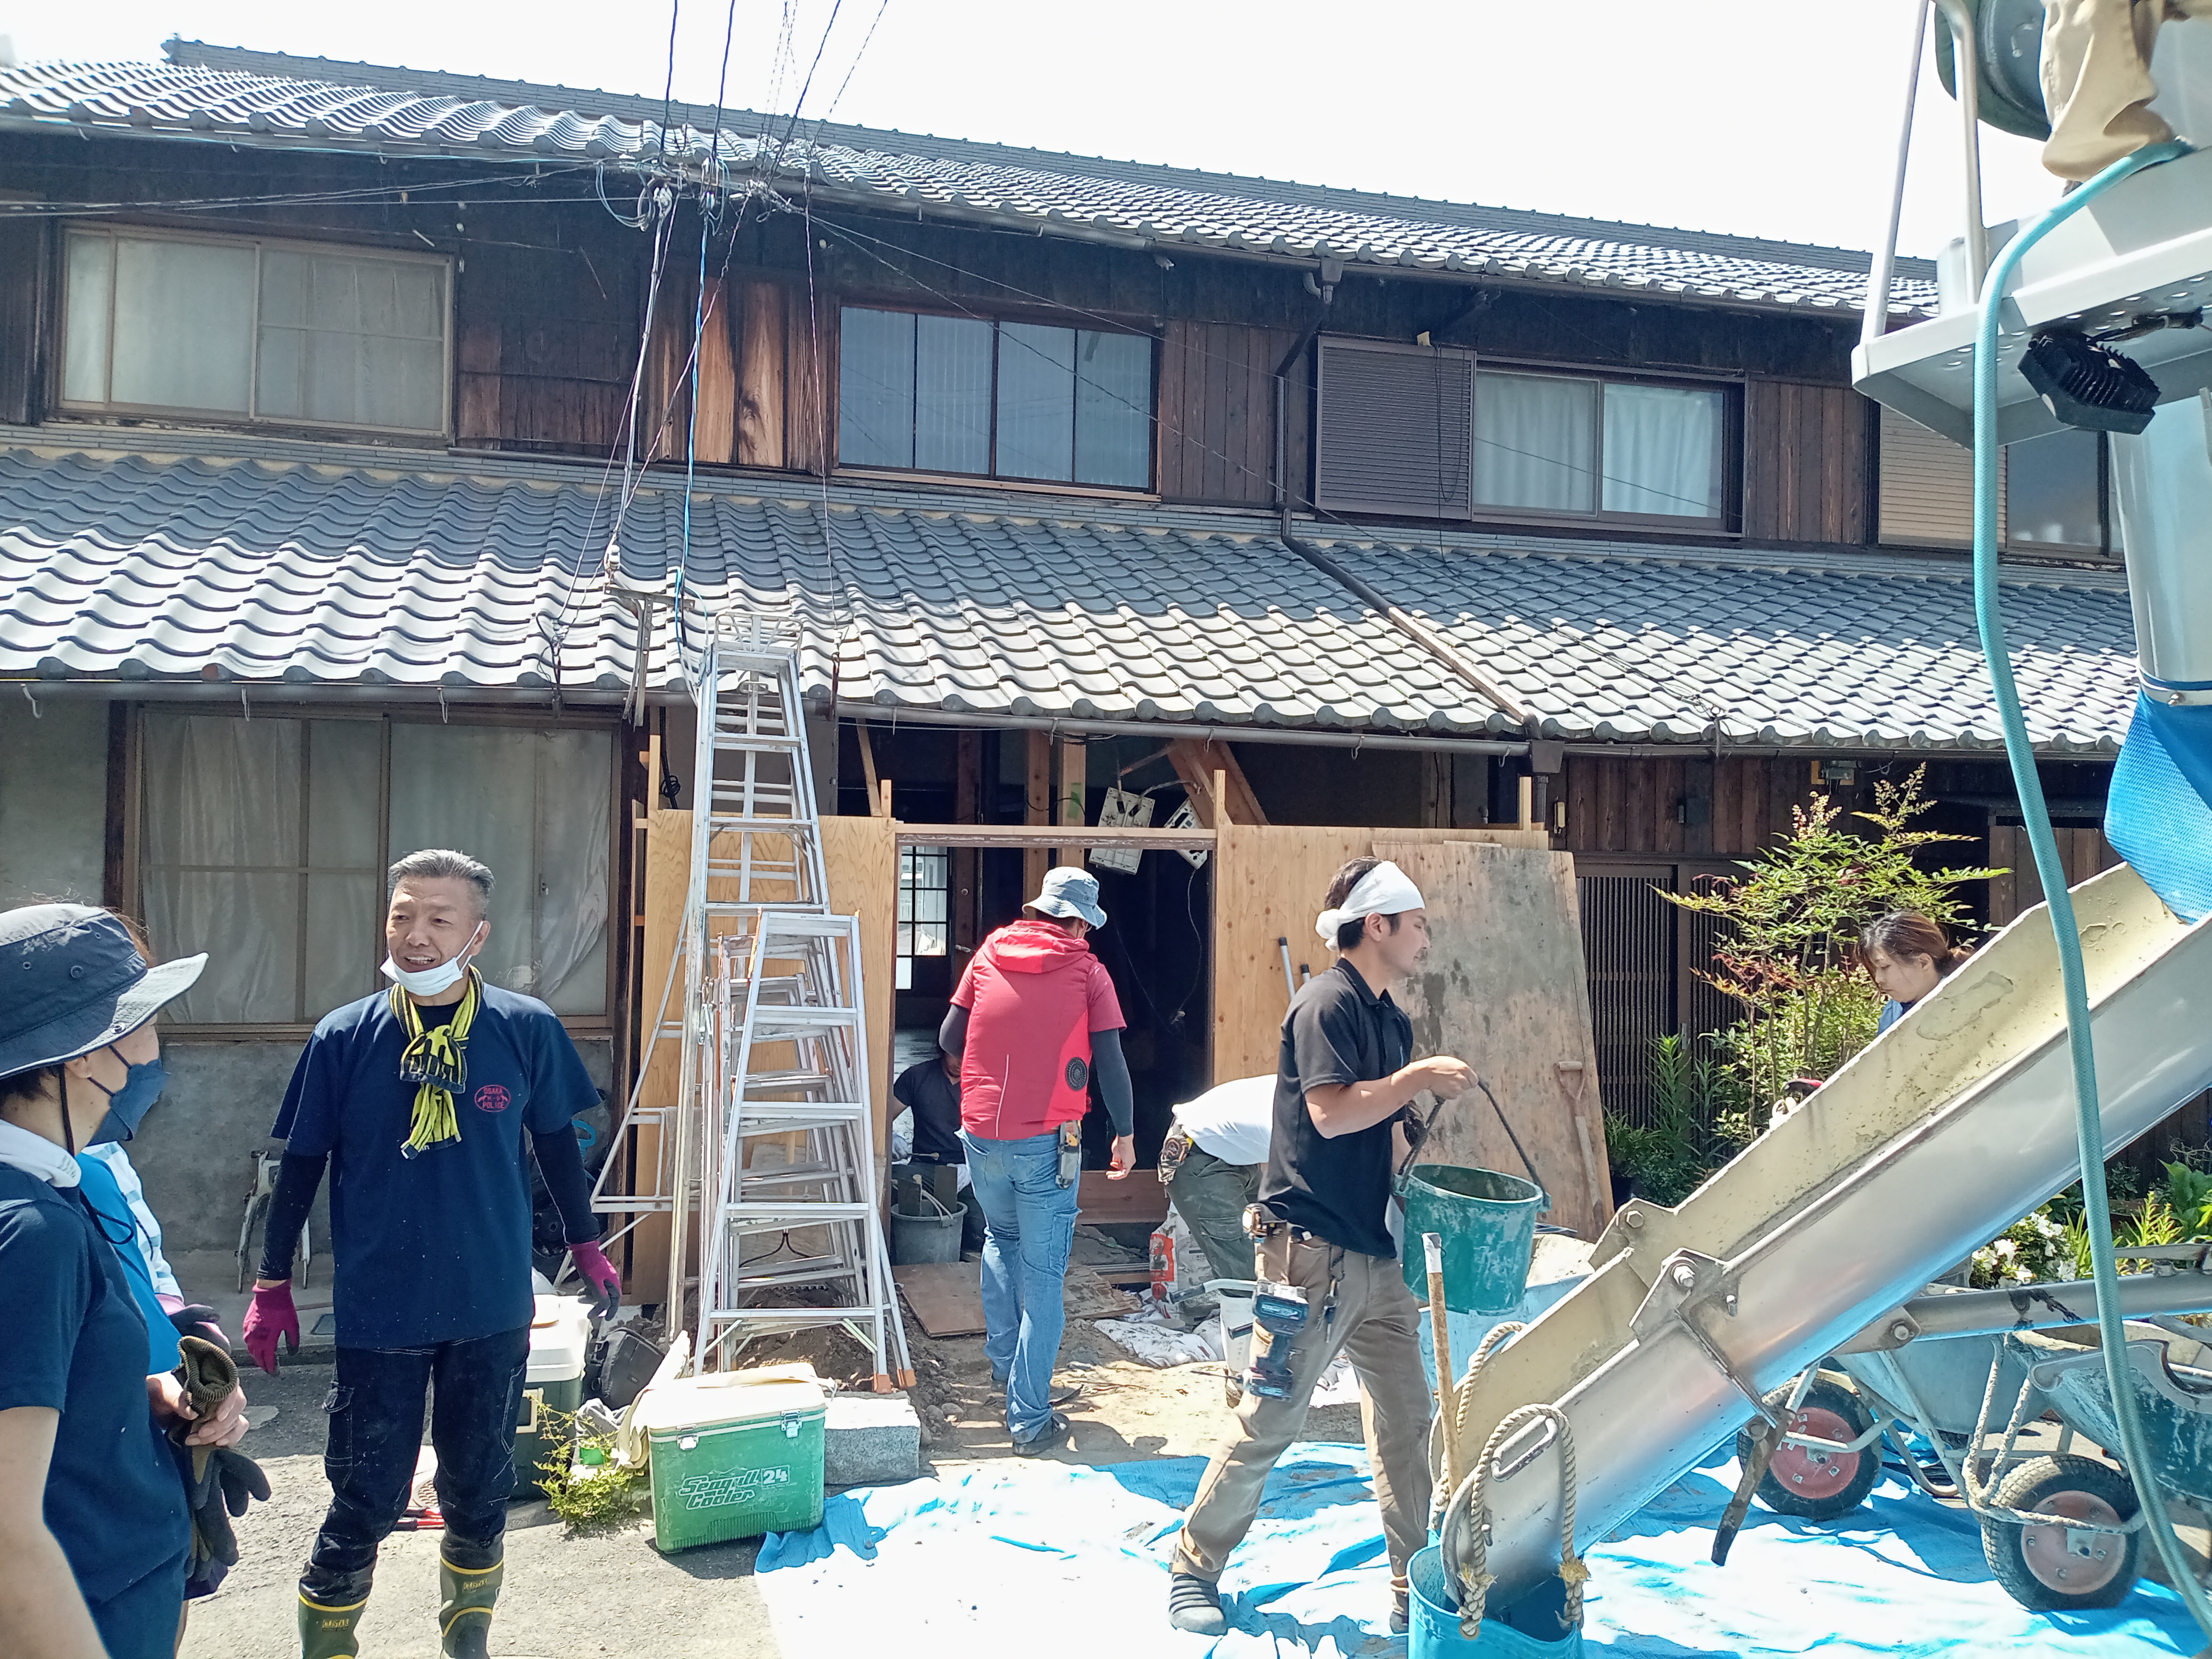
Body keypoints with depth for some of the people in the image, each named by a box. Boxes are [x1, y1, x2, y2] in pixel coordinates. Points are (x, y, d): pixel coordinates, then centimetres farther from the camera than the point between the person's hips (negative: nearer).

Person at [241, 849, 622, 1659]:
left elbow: (555, 1142, 6)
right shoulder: (344, 1037, -8)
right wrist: (271, 1285, 7)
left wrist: (586, 1243, 16)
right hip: (378, 1313, -1)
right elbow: (302, 1164, 2)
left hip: (492, 1312, 1)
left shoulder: (528, 1030, -8)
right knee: (365, 1503, 6)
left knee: (479, 1495, 15)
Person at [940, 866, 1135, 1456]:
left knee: (1001, 1239, 29)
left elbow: (949, 1039, 7)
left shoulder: (990, 953, 5)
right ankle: (1030, 1421, 6)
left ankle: (1003, 1361, 33)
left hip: (981, 1134, 3)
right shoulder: (1087, 971, -2)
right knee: (1044, 1275, 4)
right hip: (1047, 1141, -3)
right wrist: (1125, 1133, 7)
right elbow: (1111, 1064, -4)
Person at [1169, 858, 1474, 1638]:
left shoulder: (1391, 1019, 15)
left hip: (1376, 1257, 9)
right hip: (1314, 1250, -9)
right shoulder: (1326, 1003, -12)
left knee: (1406, 1420, 9)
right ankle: (1194, 1570, 16)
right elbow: (1332, 1113, -23)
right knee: (1269, 1421, -1)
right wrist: (1420, 1075, -15)